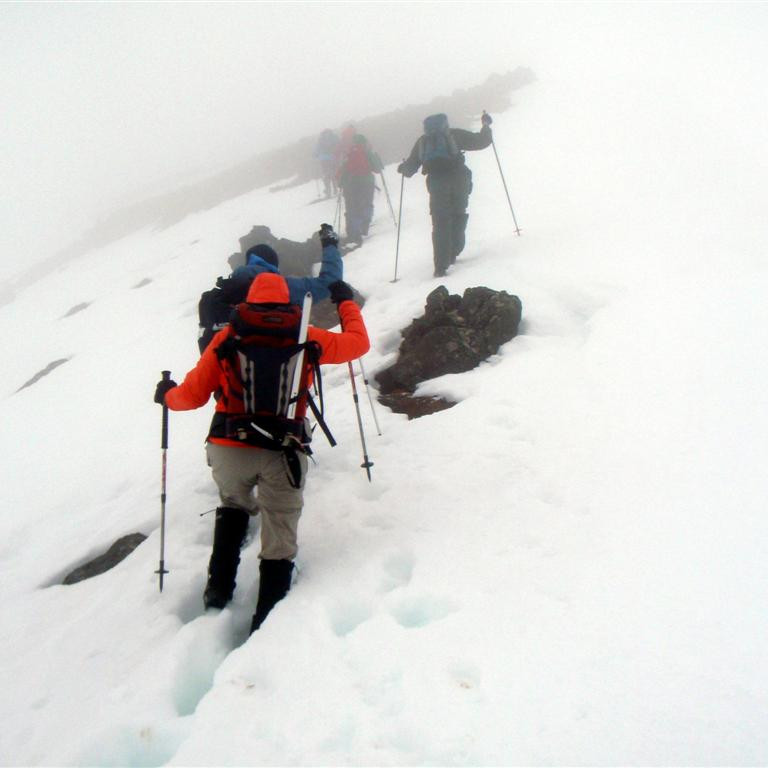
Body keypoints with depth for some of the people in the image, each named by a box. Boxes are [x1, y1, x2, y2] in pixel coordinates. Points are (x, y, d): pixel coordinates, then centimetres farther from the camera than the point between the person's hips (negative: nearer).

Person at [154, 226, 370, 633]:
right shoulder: (306, 338, 7)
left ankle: (219, 586, 25)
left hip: (228, 448, 1)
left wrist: (166, 395, 30)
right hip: (282, 453, -1)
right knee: (280, 536, 9)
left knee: (234, 507, 31)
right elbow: (359, 343, 20)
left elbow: (192, 395, 8)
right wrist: (346, 303, 36)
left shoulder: (227, 338, 7)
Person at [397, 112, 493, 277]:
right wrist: (486, 125, 29)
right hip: (458, 178, -1)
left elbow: (409, 168, 18)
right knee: (458, 216, 17)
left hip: (436, 184, 1)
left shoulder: (422, 141, 19)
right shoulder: (454, 134, 14)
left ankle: (441, 266, -9)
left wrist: (402, 168, 41)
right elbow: (481, 141, 12)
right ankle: (452, 254, 13)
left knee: (440, 224, 1)